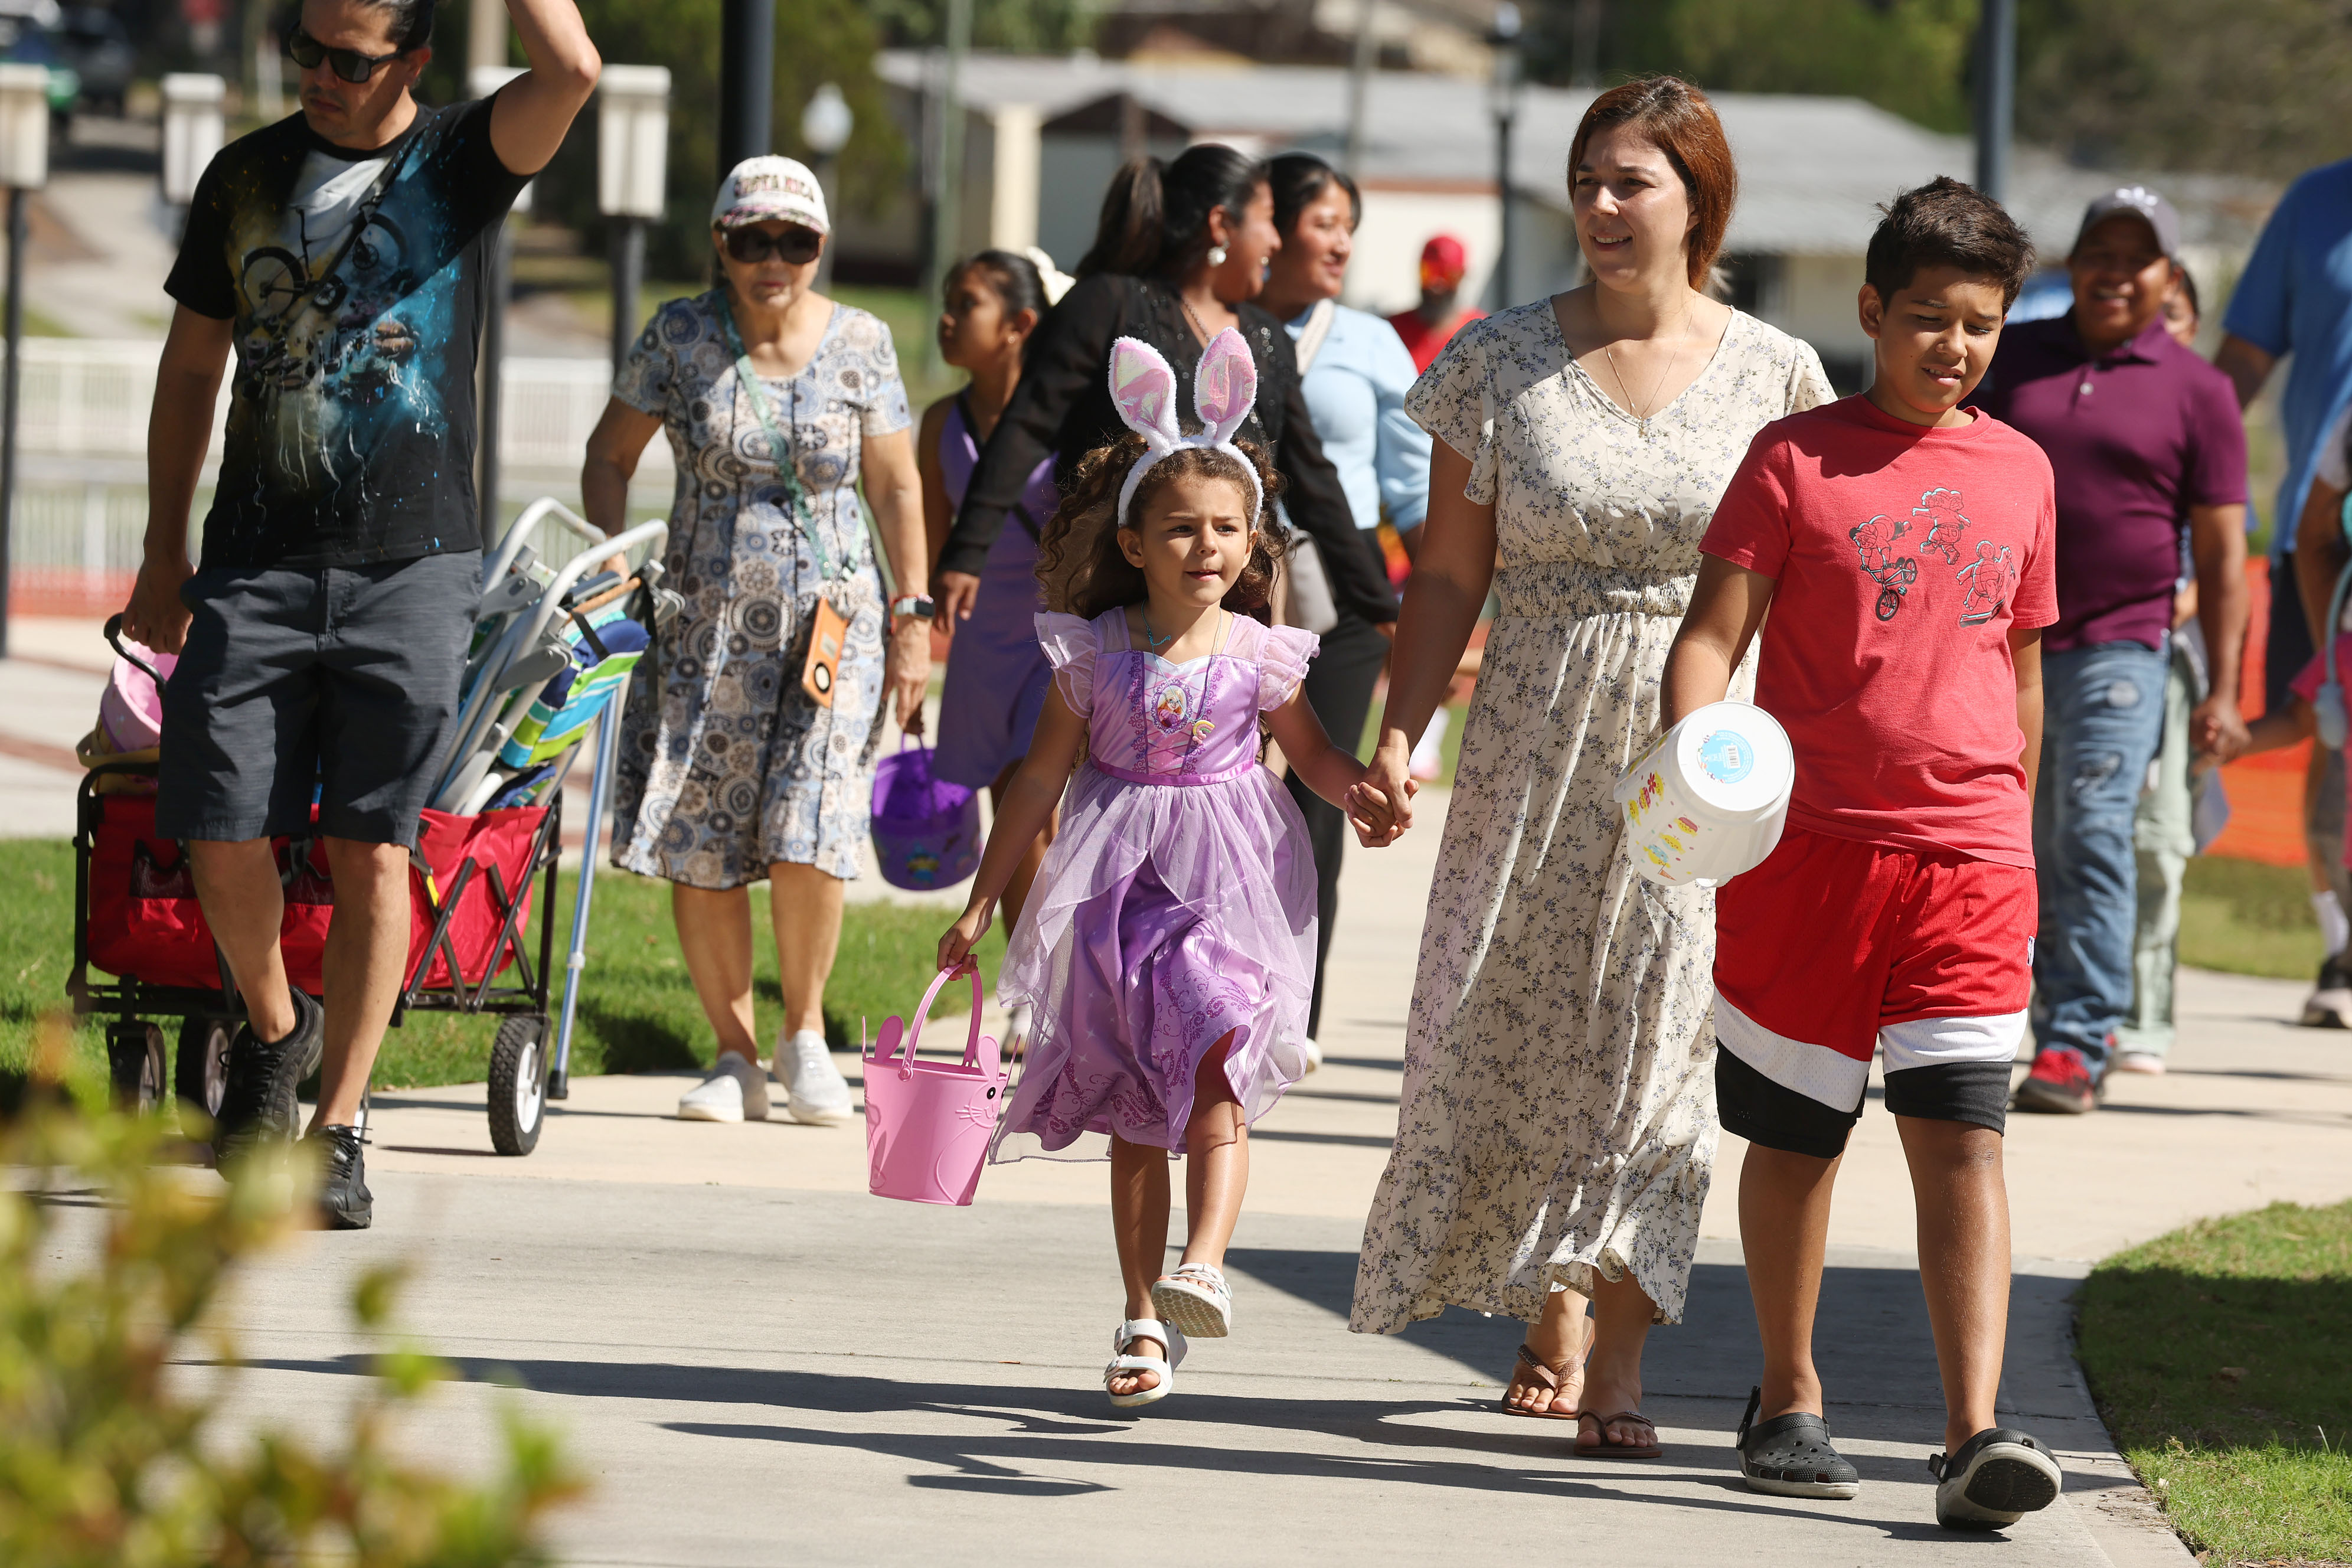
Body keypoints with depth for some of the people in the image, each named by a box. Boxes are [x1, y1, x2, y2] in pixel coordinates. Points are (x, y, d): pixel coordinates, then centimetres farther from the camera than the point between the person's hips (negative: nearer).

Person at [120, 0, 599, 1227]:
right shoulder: (245, 177, 10)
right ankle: (272, 1033, 25)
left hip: (411, 568, -2)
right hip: (257, 564, 2)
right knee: (220, 837, -4)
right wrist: (164, 551, 14)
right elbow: (192, 365, 17)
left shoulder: (459, 161, 1)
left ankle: (335, 1135, 3)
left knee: (373, 852, -5)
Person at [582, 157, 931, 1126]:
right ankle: (735, 1055, 11)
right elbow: (611, 454, 8)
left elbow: (896, 486, 6)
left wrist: (913, 618, 2)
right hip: (707, 620, 1)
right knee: (700, 850, -2)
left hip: (832, 619, -1)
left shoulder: (859, 345, 1)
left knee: (806, 843, -13)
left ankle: (804, 1033, 8)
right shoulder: (681, 336, 1)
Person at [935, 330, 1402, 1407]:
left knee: (1216, 1073, -20)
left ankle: (1202, 1267, -31)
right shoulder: (1097, 653, -2)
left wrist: (1360, 793, -9)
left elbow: (1310, 749, 14)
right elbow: (1043, 775, 6)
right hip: (1120, 878, 1)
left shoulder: (1260, 656, -1)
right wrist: (982, 902, 8)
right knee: (1135, 1110, 5)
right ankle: (1143, 1318, 11)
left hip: (1231, 881, -1)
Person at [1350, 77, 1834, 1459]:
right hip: (1536, 737, 1)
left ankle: (1617, 1357, -4)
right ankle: (1553, 1309, 21)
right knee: (1520, 1023, 2)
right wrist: (1398, 736, -5)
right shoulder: (1502, 362, 3)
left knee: (1660, 1032, -6)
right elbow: (1450, 576, 4)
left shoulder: (1773, 375, 2)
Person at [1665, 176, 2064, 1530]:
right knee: (1794, 1137, 11)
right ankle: (1789, 1401, 29)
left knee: (1963, 1137, -11)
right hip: (1808, 847, -1)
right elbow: (1714, 632, -6)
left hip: (1971, 860, 1)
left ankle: (1975, 1437, -19)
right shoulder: (1797, 461, -1)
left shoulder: (2021, 474, 10)